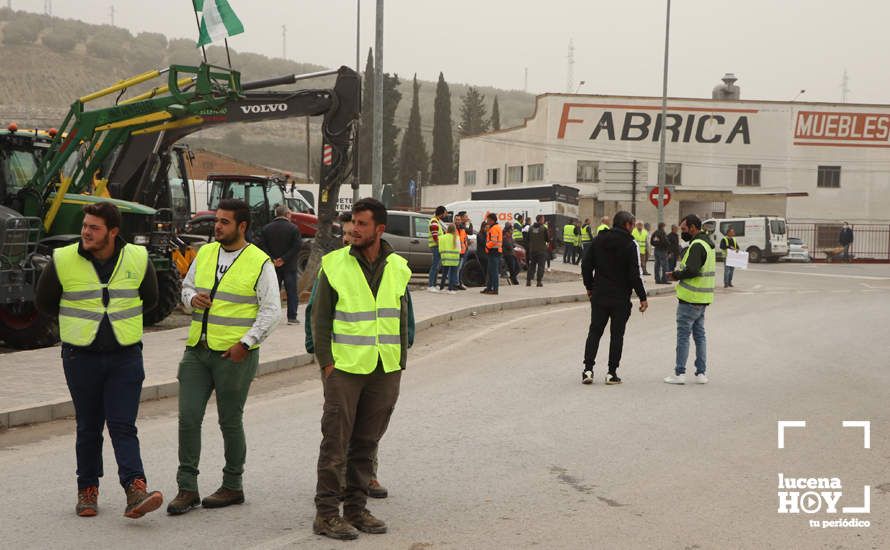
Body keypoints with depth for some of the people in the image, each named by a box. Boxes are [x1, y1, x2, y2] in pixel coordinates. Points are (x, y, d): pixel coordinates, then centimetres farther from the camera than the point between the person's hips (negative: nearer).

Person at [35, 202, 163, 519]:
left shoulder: (137, 259, -2)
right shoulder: (63, 261, -6)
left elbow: (149, 299, 15)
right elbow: (45, 302, 10)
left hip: (125, 356, 0)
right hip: (81, 358, 0)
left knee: (123, 426, -7)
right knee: (88, 428, 9)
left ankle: (135, 492, -15)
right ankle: (87, 490, 21)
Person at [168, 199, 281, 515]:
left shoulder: (260, 263, -6)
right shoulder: (205, 253, 10)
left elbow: (271, 311, -7)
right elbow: (186, 285, 23)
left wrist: (245, 343, -15)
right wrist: (191, 297, -2)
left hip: (235, 354, -5)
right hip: (197, 349, 5)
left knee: (230, 421, 4)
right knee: (188, 417, 0)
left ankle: (232, 487, 19)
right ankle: (187, 489, 7)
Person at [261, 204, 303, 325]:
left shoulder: (266, 228, 3)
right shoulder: (293, 228, -7)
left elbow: (264, 246, -3)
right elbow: (297, 246, -14)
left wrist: (273, 260, -7)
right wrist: (284, 259, -12)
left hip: (273, 266, 3)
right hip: (289, 265, -3)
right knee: (291, 291, 4)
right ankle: (292, 317, 2)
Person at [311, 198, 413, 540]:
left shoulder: (398, 268, 8)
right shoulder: (335, 264, -2)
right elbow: (320, 317, -1)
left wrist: (400, 364, 10)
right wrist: (326, 362, -9)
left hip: (385, 371, 4)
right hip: (344, 368, -4)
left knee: (366, 443, 10)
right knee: (335, 442, -4)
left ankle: (356, 509, 19)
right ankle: (326, 514, 2)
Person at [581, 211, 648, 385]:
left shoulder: (598, 240, 4)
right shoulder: (629, 245, -10)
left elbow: (586, 265, 5)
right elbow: (634, 274, -13)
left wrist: (589, 287, 17)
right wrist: (642, 297, -6)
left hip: (599, 296, 4)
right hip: (620, 299, -4)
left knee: (594, 332, 10)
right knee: (617, 334, 5)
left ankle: (588, 369, 1)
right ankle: (612, 373, 5)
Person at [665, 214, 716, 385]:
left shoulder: (697, 245, -16)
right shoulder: (708, 244, 16)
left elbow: (691, 270, -26)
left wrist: (676, 275, -9)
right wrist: (679, 273, 6)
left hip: (690, 299, -10)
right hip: (702, 299, 10)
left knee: (683, 335, -3)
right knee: (699, 335, 13)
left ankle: (680, 373, 0)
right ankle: (701, 373, 14)